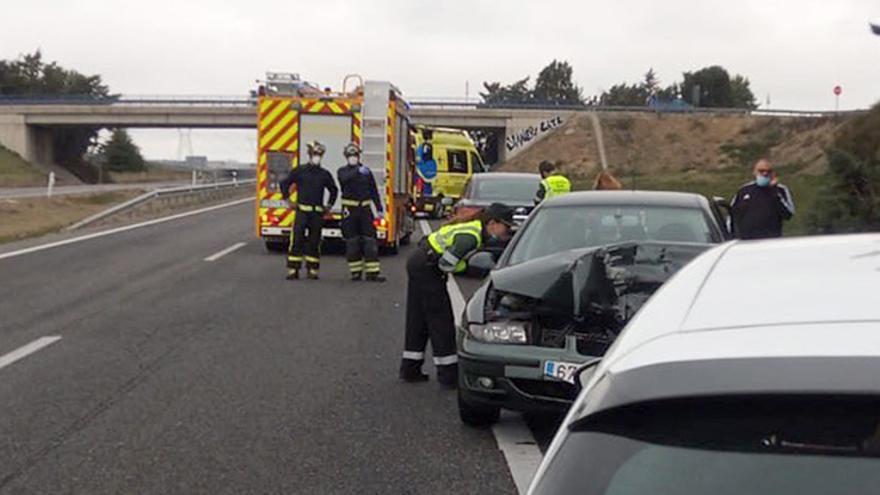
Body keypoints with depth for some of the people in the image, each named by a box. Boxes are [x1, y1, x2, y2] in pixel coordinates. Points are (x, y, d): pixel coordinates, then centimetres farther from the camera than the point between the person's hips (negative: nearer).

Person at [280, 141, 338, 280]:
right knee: (296, 240, -7)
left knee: (314, 242, 5)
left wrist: (329, 205, 17)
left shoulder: (324, 174, 8)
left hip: (318, 213, 2)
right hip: (302, 211, -2)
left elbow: (334, 190, 23)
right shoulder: (299, 171, 1)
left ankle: (312, 270, 12)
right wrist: (287, 199, 6)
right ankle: (293, 270, -3)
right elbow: (284, 183, 10)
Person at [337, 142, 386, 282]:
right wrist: (358, 171, -38)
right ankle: (355, 271, 12)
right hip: (349, 210, -1)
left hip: (365, 209, 1)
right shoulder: (342, 171, 2)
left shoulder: (367, 172, 8)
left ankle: (372, 272, -5)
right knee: (352, 242, 3)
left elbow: (374, 191, 9)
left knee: (370, 240, -4)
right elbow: (345, 178, -23)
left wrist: (379, 209, 4)